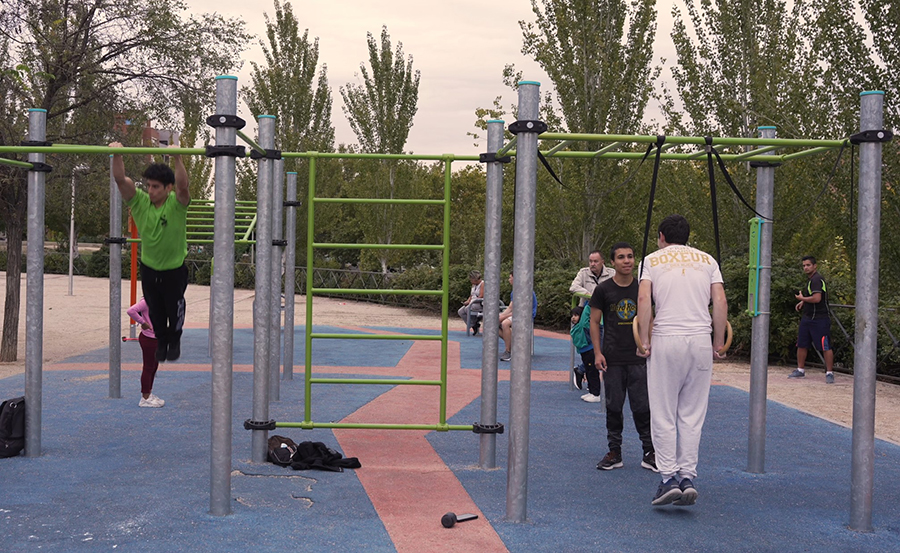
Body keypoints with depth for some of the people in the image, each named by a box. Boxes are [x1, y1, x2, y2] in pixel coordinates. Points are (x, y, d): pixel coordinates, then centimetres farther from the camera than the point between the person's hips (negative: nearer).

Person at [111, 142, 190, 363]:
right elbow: (121, 180, -23)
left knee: (174, 310, 11)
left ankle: (174, 342, 37)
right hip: (149, 268, 3)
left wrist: (176, 158, -51)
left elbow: (182, 185, -41)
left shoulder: (176, 203, -20)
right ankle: (161, 343, 37)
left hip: (174, 268, -3)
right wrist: (117, 155, -36)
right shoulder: (140, 202, -12)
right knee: (155, 312, 15)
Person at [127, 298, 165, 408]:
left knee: (154, 366, 18)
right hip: (148, 339, -10)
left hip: (156, 338, 10)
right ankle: (145, 398, 6)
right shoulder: (147, 301, -18)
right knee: (148, 367, -3)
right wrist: (142, 322, -22)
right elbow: (131, 311, -29)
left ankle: (149, 394, 30)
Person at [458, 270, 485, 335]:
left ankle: (476, 324, -11)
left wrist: (470, 301, -17)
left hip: (480, 304, -9)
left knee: (467, 309, -30)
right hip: (472, 303, 9)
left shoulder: (482, 284, -8)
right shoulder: (474, 285, 20)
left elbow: (481, 296, -17)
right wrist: (468, 301, -2)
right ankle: (473, 326, -9)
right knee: (460, 312, -10)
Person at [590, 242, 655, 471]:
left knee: (642, 407, 1)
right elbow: (594, 322, 4)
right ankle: (614, 452, 16)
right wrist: (597, 353, -3)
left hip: (639, 358, 0)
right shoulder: (604, 289, 2)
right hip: (613, 359, 0)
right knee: (613, 407, 6)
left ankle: (649, 453, 10)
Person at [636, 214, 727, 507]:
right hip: (701, 340, 2)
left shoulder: (652, 260, 8)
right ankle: (688, 478, 5)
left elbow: (643, 299, -6)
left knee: (663, 415, 3)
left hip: (665, 340, -2)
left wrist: (643, 341, -3)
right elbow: (720, 302, 4)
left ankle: (669, 478, 0)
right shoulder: (707, 260, 14)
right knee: (692, 415, 8)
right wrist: (719, 344, 8)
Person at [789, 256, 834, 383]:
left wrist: (802, 298, -12)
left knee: (825, 347, -6)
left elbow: (817, 298, -27)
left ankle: (829, 373, -2)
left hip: (819, 319, -10)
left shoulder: (816, 280, -16)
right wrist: (803, 302, 15)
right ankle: (800, 370, 23)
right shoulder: (811, 279, 16)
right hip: (807, 318, 10)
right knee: (801, 345, 13)